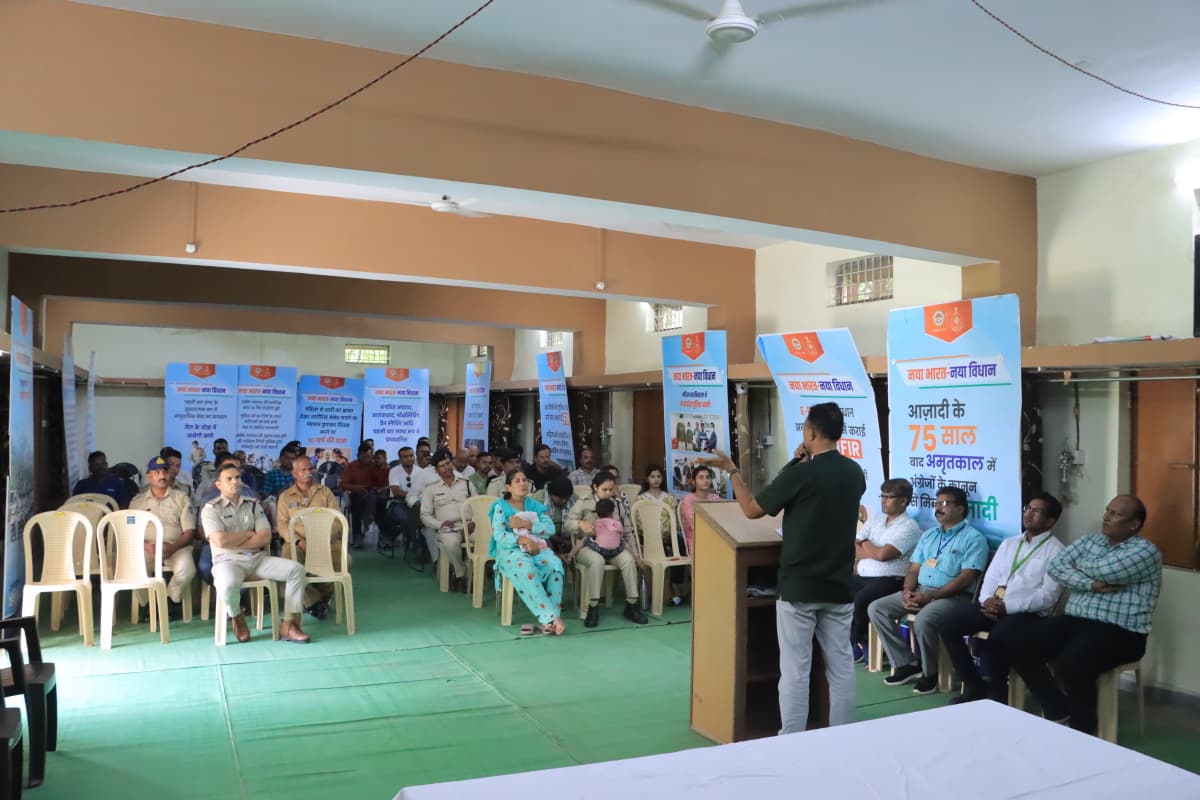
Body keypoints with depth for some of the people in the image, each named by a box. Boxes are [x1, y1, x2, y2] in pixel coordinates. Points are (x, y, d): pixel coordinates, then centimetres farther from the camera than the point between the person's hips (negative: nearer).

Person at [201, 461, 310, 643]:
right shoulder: (211, 509, 1)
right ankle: (238, 619, -3)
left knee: (296, 569, -17)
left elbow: (265, 538, 2)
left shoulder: (253, 505, 13)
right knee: (228, 584, -39)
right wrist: (249, 534, -1)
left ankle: (288, 625, -16)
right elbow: (221, 541, -14)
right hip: (228, 561, -4)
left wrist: (234, 542, -7)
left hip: (258, 558, 5)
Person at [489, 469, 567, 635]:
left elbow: (550, 528, 0)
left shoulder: (535, 506, 15)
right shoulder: (501, 507, 3)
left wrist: (526, 524, -13)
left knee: (555, 564, -30)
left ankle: (549, 618, -30)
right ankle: (551, 617, -38)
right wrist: (521, 539, -25)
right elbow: (499, 535, -10)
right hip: (510, 550, -4)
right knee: (526, 568, -38)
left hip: (536, 548, 4)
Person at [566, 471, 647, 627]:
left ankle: (631, 605, -15)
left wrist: (636, 554, 8)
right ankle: (593, 607, -29)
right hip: (588, 546, -3)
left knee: (628, 559, -27)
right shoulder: (583, 503, 4)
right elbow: (568, 524, -5)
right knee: (597, 560, -38)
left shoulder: (618, 505, 14)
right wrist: (580, 523, -28)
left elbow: (628, 532, 15)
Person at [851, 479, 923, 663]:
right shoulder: (874, 519, 18)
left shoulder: (909, 526, -5)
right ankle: (861, 642, -2)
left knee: (858, 600, -30)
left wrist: (865, 546, 3)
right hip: (862, 577, 7)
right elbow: (853, 546, 12)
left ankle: (855, 643, -4)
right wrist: (871, 552, -6)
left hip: (889, 581, -7)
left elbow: (883, 554, -16)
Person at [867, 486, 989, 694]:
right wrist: (907, 591, -7)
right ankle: (906, 664, -4)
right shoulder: (928, 535, 19)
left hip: (954, 596, -7)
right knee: (876, 609, -9)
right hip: (919, 591, 7)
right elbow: (914, 568, 16)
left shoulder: (973, 538, -4)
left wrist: (929, 596, -20)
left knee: (923, 620, -36)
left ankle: (929, 672, -10)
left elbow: (966, 578, -14)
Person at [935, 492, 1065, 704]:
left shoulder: (1055, 550, 0)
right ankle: (974, 685, -1)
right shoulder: (1009, 543, 20)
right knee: (949, 624, -15)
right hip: (993, 605, 6)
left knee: (996, 637, -35)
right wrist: (987, 600, -7)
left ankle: (997, 692, -9)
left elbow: (1048, 595, -10)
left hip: (1028, 612, -6)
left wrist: (1007, 606, -19)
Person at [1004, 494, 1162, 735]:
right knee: (1018, 647, -13)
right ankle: (1059, 712, 2)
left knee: (1071, 664, -34)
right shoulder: (1088, 541, 15)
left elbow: (1103, 570, -19)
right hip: (1075, 620, 7)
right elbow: (1055, 566, 1)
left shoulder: (1146, 551, -3)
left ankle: (1083, 730, -8)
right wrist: (1092, 584, -13)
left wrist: (1079, 566, 3)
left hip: (1120, 632, -6)